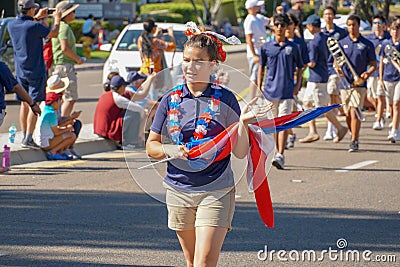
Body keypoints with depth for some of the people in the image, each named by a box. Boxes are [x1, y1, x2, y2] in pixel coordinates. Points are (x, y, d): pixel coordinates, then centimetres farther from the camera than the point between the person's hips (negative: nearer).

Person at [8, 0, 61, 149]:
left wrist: (37, 18, 32)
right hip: (36, 71, -6)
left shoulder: (12, 25, -1)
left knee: (24, 104, 15)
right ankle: (28, 139, -7)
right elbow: (53, 34, -4)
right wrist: (57, 19, 14)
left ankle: (24, 136, 19)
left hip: (20, 72, 6)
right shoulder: (34, 27, -19)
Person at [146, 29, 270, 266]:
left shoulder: (225, 99, -3)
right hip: (179, 190, 3)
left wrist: (243, 123, -20)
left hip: (216, 191, -3)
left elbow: (240, 152, -3)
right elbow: (151, 146, 9)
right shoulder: (171, 100, 3)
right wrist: (169, 150, -13)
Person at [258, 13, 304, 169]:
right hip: (270, 90, 2)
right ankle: (277, 153, 20)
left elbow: (299, 67, 13)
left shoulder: (293, 47, 6)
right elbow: (261, 68, 15)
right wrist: (259, 88, 9)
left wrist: (297, 85, 1)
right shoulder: (266, 47, 8)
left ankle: (280, 156, -18)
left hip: (287, 91, -2)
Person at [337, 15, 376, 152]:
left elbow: (374, 63, 7)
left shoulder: (367, 44, 5)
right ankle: (354, 135, 25)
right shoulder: (341, 43, 10)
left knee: (354, 112, -14)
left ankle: (354, 142, -12)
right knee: (348, 114, 6)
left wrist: (368, 73, -13)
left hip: (359, 83, -3)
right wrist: (338, 70, -9)